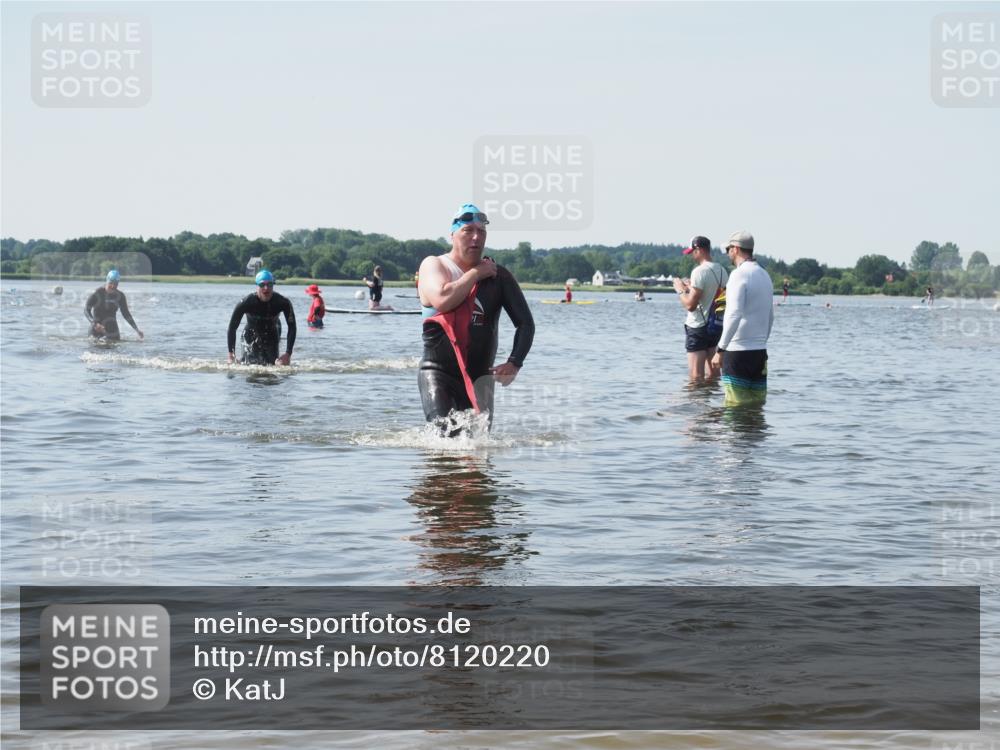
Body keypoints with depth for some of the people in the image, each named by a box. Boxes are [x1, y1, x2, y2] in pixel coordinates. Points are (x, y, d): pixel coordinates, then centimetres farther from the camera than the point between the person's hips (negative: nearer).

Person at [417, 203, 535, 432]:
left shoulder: (498, 276, 7)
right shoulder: (434, 265, 1)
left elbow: (525, 323, 6)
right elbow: (442, 301, -20)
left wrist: (514, 363, -10)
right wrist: (476, 273, -8)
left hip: (479, 376, 4)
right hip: (438, 372, -3)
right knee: (446, 436, -22)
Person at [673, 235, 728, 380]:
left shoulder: (700, 271, -18)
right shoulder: (722, 271, 7)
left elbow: (690, 305, -21)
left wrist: (680, 290, -4)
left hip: (698, 327, -8)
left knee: (696, 376, -6)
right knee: (713, 371, 15)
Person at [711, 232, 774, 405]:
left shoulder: (740, 275, -11)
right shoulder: (765, 275, 15)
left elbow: (734, 315, -21)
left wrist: (720, 350, -19)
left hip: (738, 352, -8)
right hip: (760, 351, 8)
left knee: (736, 406, -6)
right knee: (757, 403, 9)